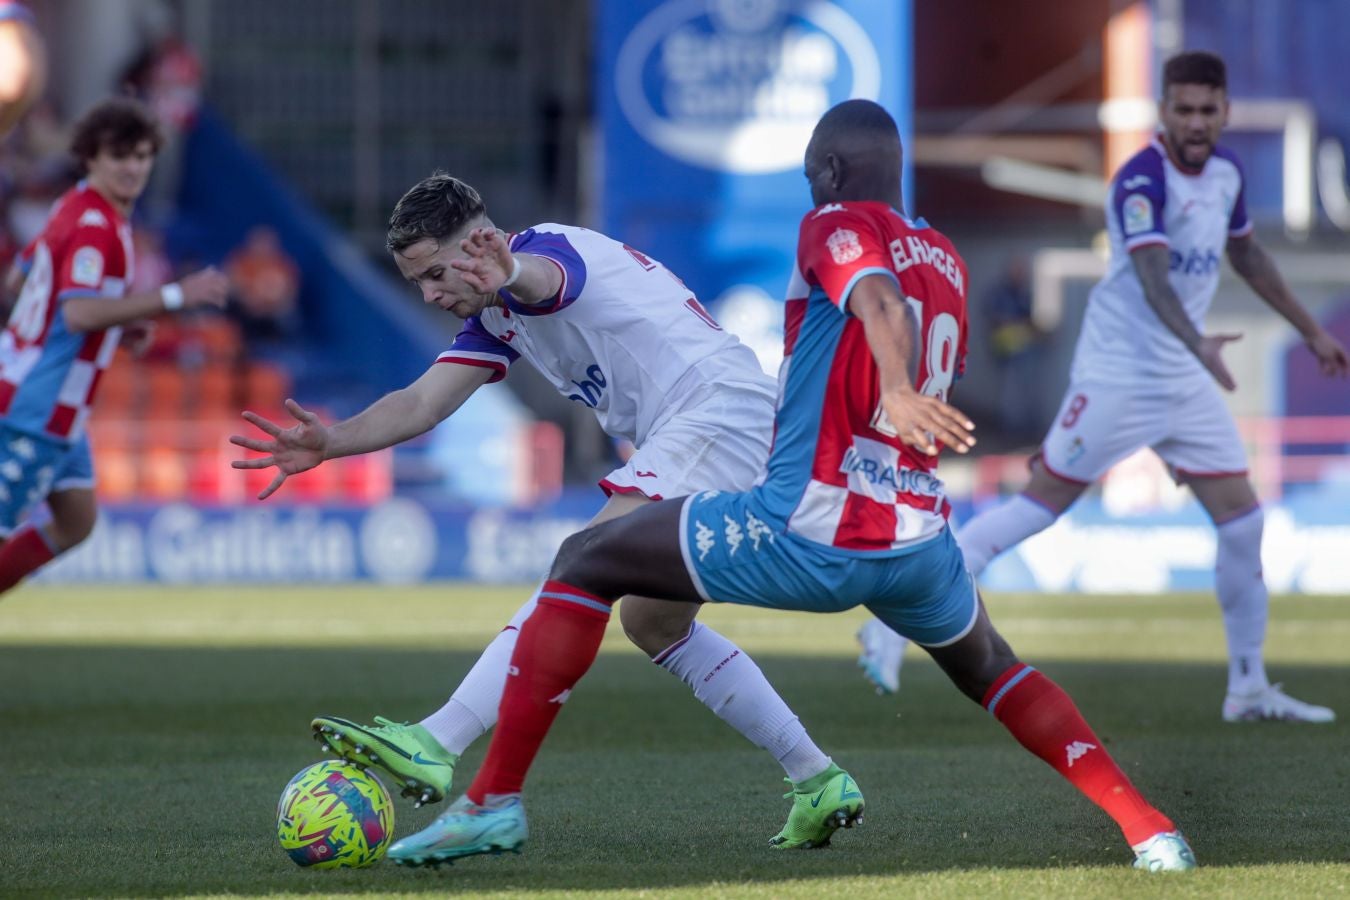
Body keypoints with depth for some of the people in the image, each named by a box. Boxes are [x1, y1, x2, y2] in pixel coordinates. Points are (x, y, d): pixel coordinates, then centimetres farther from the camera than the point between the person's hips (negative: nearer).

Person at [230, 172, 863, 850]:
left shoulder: (548, 245, -11)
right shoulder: (494, 319, 17)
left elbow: (541, 277, -38)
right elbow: (421, 404, 7)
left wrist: (509, 277, -63)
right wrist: (329, 443, -10)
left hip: (718, 408, -11)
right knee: (652, 623, 18)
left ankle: (435, 746, -33)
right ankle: (818, 782, 22)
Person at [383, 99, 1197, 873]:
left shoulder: (837, 226, -2)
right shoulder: (948, 263, 18)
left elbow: (883, 304, -24)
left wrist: (895, 393, -43)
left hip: (803, 535, -6)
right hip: (917, 542, 6)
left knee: (585, 563, 9)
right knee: (991, 672, 33)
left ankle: (495, 800, 0)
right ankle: (1150, 831, 16)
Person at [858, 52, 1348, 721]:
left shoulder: (1225, 170, 7)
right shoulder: (1141, 179, -19)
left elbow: (1246, 256, 25)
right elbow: (1152, 277, -34)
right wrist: (1198, 345, -50)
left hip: (1186, 382, 7)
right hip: (1118, 376, -7)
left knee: (1243, 521, 3)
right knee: (1042, 502, -8)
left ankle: (1249, 690, 14)